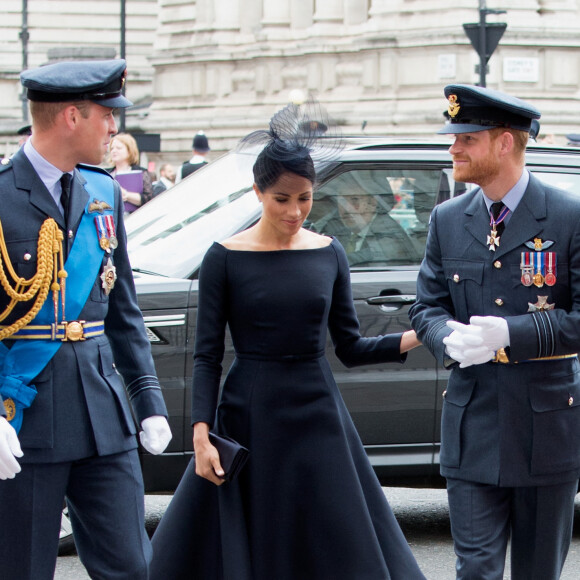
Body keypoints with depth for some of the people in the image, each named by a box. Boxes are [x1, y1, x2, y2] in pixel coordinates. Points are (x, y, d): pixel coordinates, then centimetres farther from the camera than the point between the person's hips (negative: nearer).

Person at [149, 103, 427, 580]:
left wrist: (416, 337, -7)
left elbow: (350, 348, 7)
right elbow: (207, 354, -3)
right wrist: (201, 435, -12)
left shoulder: (329, 254, 5)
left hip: (317, 418, 3)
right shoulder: (226, 258, -4)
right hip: (248, 419, -3)